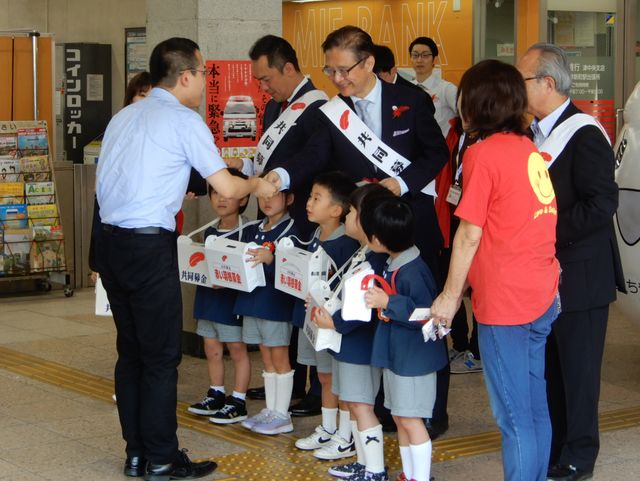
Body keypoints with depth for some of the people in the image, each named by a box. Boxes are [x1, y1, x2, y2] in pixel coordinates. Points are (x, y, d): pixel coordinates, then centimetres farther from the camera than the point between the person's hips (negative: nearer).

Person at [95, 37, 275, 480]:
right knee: (161, 356, 1)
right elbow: (226, 187, -10)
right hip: (150, 246, -7)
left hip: (110, 240, 7)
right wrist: (259, 186, 10)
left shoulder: (123, 117, 14)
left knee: (130, 351, 14)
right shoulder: (184, 121, -7)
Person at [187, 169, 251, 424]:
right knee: (212, 349, 15)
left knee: (237, 350, 4)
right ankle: (216, 395, 28)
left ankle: (238, 403, 10)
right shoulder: (209, 232, 9)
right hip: (208, 297, 7)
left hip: (233, 299, -7)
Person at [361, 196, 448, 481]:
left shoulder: (412, 272, -24)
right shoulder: (392, 264, 5)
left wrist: (388, 303, -30)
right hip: (395, 353, 10)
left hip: (414, 358, -9)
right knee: (399, 417, 16)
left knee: (410, 419, -1)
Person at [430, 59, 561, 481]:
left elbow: (470, 235, -12)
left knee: (514, 418, -3)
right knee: (536, 409, 15)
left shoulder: (483, 153, -12)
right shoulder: (530, 149, 10)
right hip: (541, 297, 8)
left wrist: (450, 295, -3)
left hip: (504, 303, -8)